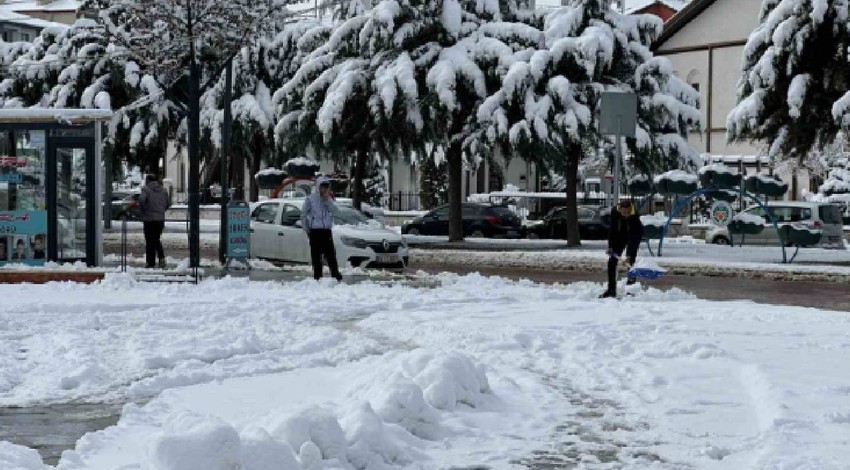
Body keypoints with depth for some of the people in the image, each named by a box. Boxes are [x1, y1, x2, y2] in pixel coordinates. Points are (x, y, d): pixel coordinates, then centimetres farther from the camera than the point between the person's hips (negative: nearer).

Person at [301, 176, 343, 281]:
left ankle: (336, 274, 4)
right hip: (315, 230, -3)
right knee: (316, 255, 1)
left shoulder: (329, 199, 11)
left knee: (331, 254, 2)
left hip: (327, 230, 3)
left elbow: (333, 210, -6)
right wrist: (306, 229, 0)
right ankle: (317, 276, 6)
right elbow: (304, 214, 2)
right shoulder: (310, 198, -1)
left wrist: (327, 199, -15)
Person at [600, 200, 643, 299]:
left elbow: (633, 238, -35)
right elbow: (612, 230, -17)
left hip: (635, 234, -3)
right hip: (620, 234, 3)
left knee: (630, 262, -15)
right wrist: (610, 247, -20)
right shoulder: (614, 212, -27)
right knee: (612, 261, -4)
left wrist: (629, 255, -39)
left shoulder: (635, 216, -35)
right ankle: (611, 290, -1)